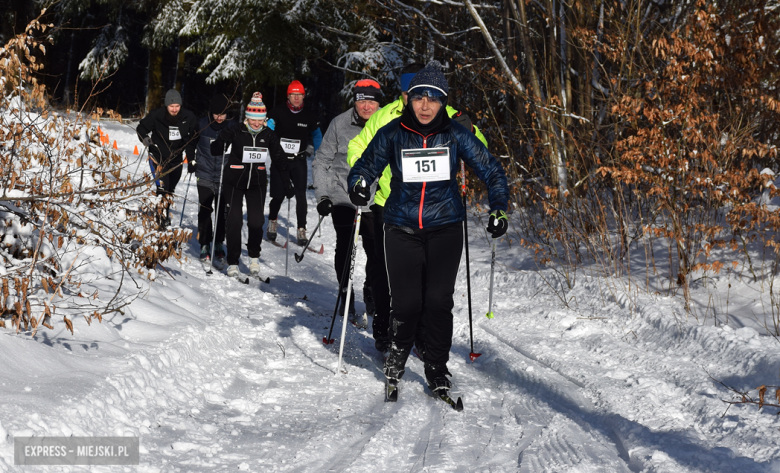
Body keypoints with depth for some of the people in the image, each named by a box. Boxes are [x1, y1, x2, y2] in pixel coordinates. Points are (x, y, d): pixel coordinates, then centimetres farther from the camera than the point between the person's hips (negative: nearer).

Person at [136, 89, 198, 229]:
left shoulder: (188, 117, -12)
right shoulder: (156, 115, -17)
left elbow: (192, 139, 1)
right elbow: (141, 128, -1)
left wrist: (191, 159, -2)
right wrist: (144, 138, -22)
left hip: (176, 159, 3)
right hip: (157, 156, -3)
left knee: (170, 191, 15)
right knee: (162, 188, -18)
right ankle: (163, 218, -14)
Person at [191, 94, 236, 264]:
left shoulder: (233, 126, -3)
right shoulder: (202, 124, -2)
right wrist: (191, 161, 12)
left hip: (225, 176, 0)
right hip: (205, 175, 0)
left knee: (223, 211, 1)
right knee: (204, 211, 0)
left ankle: (219, 245, 14)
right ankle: (205, 245, 11)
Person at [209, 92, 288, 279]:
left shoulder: (268, 136, 1)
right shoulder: (236, 132, -8)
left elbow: (279, 159, 10)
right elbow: (215, 148, -10)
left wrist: (286, 180, 4)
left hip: (257, 183, 2)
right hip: (234, 182, -2)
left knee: (256, 221, -6)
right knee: (233, 221, -6)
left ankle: (254, 256, 19)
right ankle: (233, 262, 6)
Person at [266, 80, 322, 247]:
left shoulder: (309, 116, 3)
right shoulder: (278, 112, -4)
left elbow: (317, 135, 18)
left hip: (299, 161, 1)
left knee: (300, 196, -9)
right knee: (278, 196, 2)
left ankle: (301, 230, 0)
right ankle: (272, 223, 30)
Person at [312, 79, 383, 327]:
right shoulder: (339, 124, -5)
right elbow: (321, 162, 3)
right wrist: (322, 196, -4)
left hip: (375, 201, 1)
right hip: (342, 197, -1)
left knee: (377, 251, -2)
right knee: (345, 249, 3)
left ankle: (372, 296, 17)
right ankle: (346, 297, 18)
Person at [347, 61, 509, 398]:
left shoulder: (455, 135, -1)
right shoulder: (392, 134, -2)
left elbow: (490, 169, 7)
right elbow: (365, 166, 7)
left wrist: (498, 209, -3)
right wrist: (359, 186, -15)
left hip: (445, 229, 0)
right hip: (402, 229, 0)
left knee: (438, 303, -5)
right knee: (405, 303, -5)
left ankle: (437, 371, 11)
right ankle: (397, 356, 24)